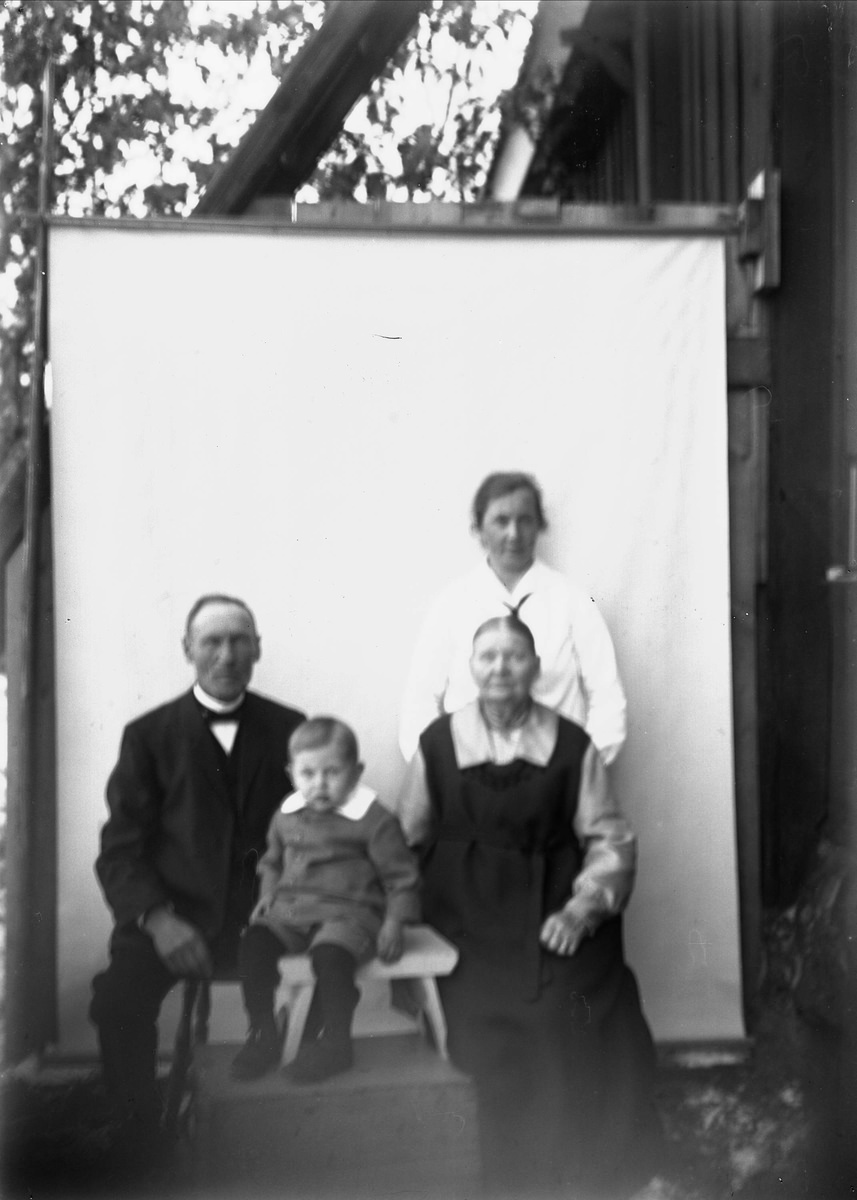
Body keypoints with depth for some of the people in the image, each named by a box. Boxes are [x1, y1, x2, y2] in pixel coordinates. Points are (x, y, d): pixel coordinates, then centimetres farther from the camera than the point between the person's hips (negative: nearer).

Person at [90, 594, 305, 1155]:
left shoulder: (289, 728, 11)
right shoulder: (148, 734, 8)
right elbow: (120, 849, 4)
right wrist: (156, 918, -14)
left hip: (264, 917, 1)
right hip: (173, 915, 0)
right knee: (118, 997, -29)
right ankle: (143, 1146, -6)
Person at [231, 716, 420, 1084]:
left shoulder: (375, 821, -7)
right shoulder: (286, 816, 10)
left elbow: (402, 877, -2)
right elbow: (272, 861, 27)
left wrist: (394, 922, -10)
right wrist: (269, 893, 10)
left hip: (349, 911, -5)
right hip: (291, 908, 5)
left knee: (330, 954, -34)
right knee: (254, 943, -21)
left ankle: (335, 1042, -13)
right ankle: (262, 1034, -5)